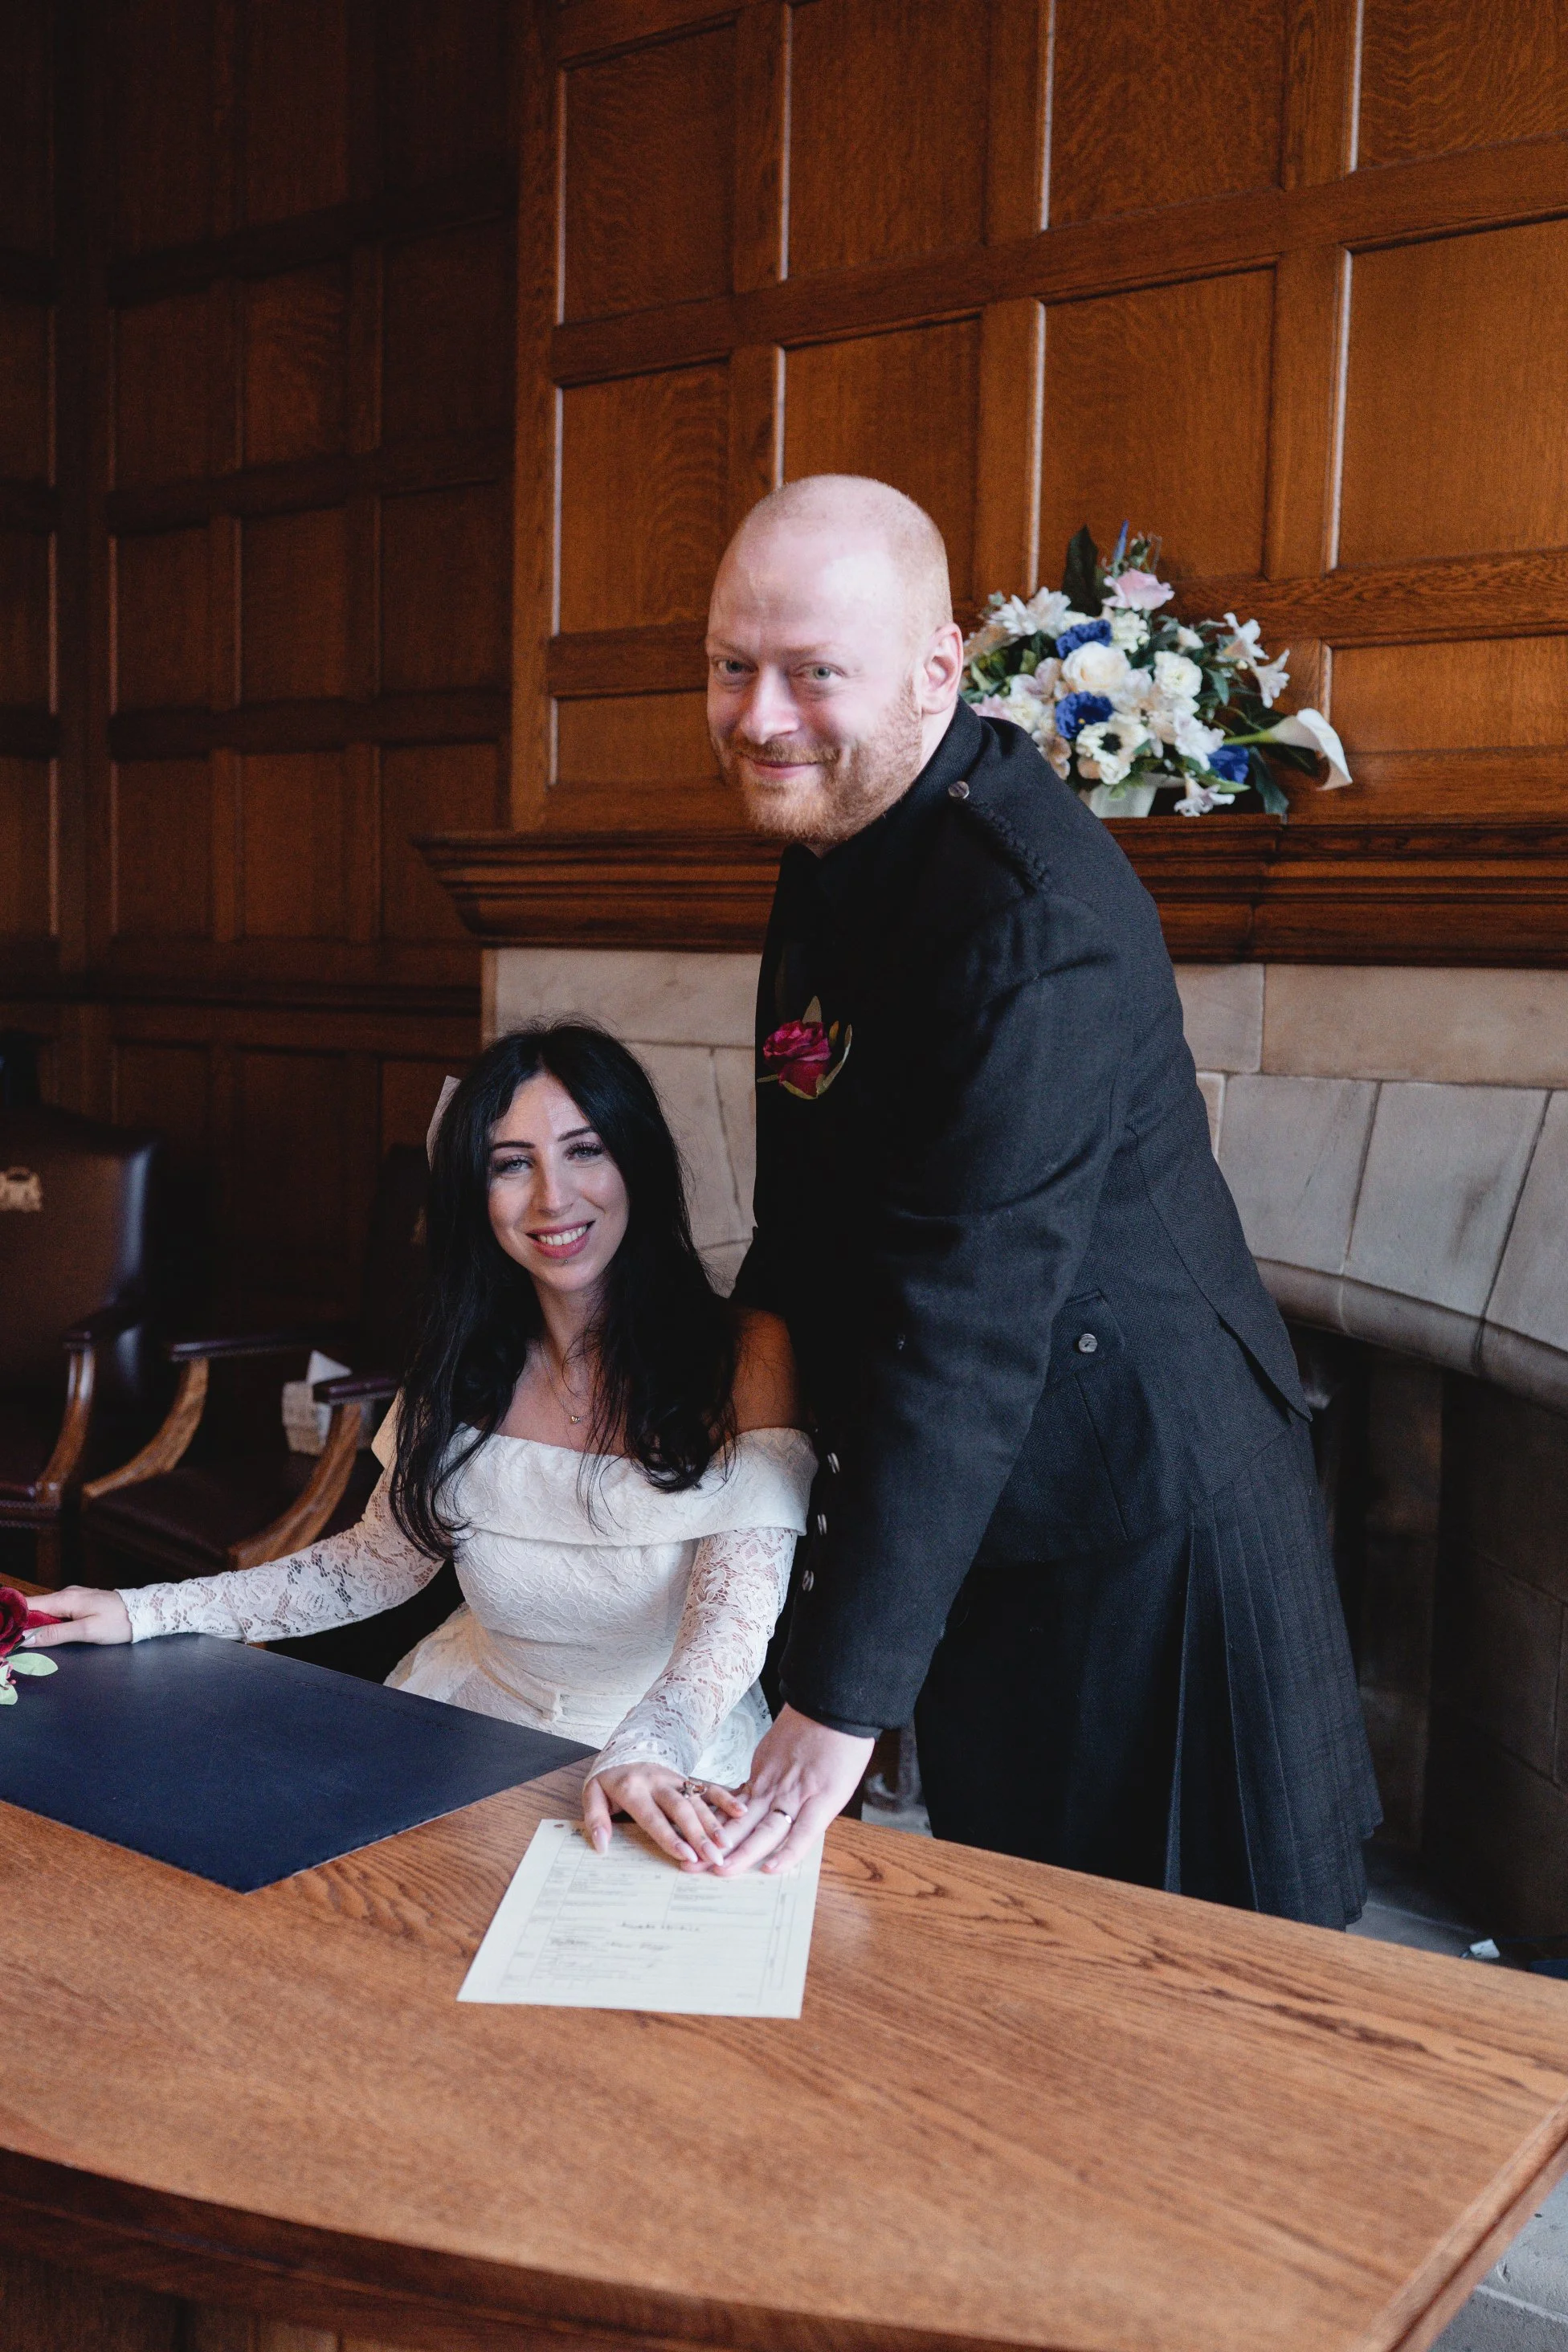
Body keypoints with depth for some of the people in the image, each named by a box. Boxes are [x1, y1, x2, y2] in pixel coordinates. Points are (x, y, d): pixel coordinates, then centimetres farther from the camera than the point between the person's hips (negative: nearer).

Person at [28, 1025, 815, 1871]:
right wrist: (146, 1612, 2)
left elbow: (735, 1610, -22)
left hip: (676, 1775, -5)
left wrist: (645, 1754, -42)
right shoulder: (469, 1364, 4)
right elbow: (378, 1561, 11)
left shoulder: (744, 1355, -14)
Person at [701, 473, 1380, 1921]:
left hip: (1134, 1515, -9)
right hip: (985, 1512, 9)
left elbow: (967, 1326, -32)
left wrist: (842, 1699, -32)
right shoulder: (836, 839, 3)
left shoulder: (1033, 911, -27)